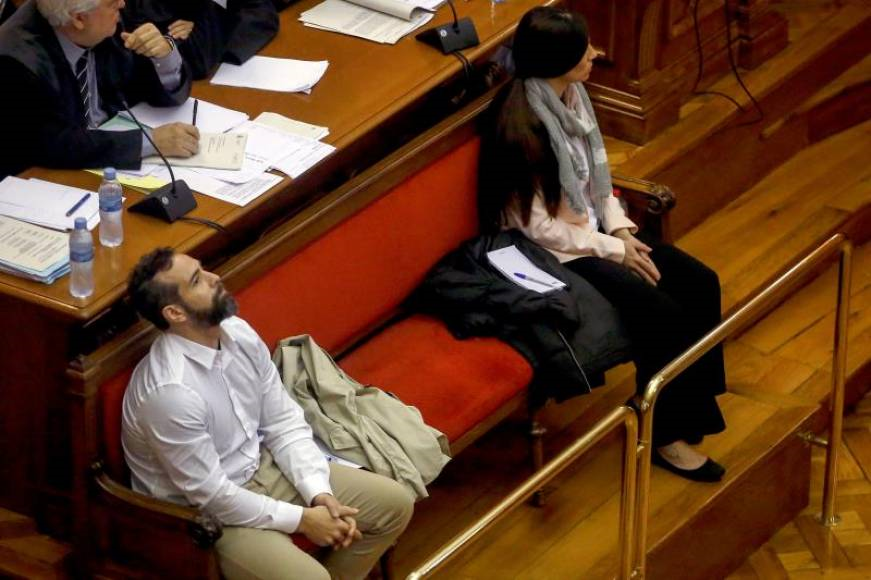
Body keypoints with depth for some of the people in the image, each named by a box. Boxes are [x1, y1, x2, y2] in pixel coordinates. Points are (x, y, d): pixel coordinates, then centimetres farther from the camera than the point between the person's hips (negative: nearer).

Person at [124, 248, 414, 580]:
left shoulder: (238, 333, -7)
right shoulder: (169, 391, -31)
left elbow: (284, 424, 1)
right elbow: (210, 495, -24)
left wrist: (320, 495, -12)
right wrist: (301, 520, -17)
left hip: (263, 468, 8)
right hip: (206, 513, -8)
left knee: (394, 505, 3)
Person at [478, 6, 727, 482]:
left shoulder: (570, 96, -1)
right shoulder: (521, 126, -26)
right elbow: (536, 225, -21)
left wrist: (620, 229, -3)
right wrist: (611, 249, -16)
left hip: (591, 230, 9)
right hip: (552, 254, -8)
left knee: (700, 284, -4)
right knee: (662, 314, -20)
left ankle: (694, 403, 9)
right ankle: (663, 435, -3)